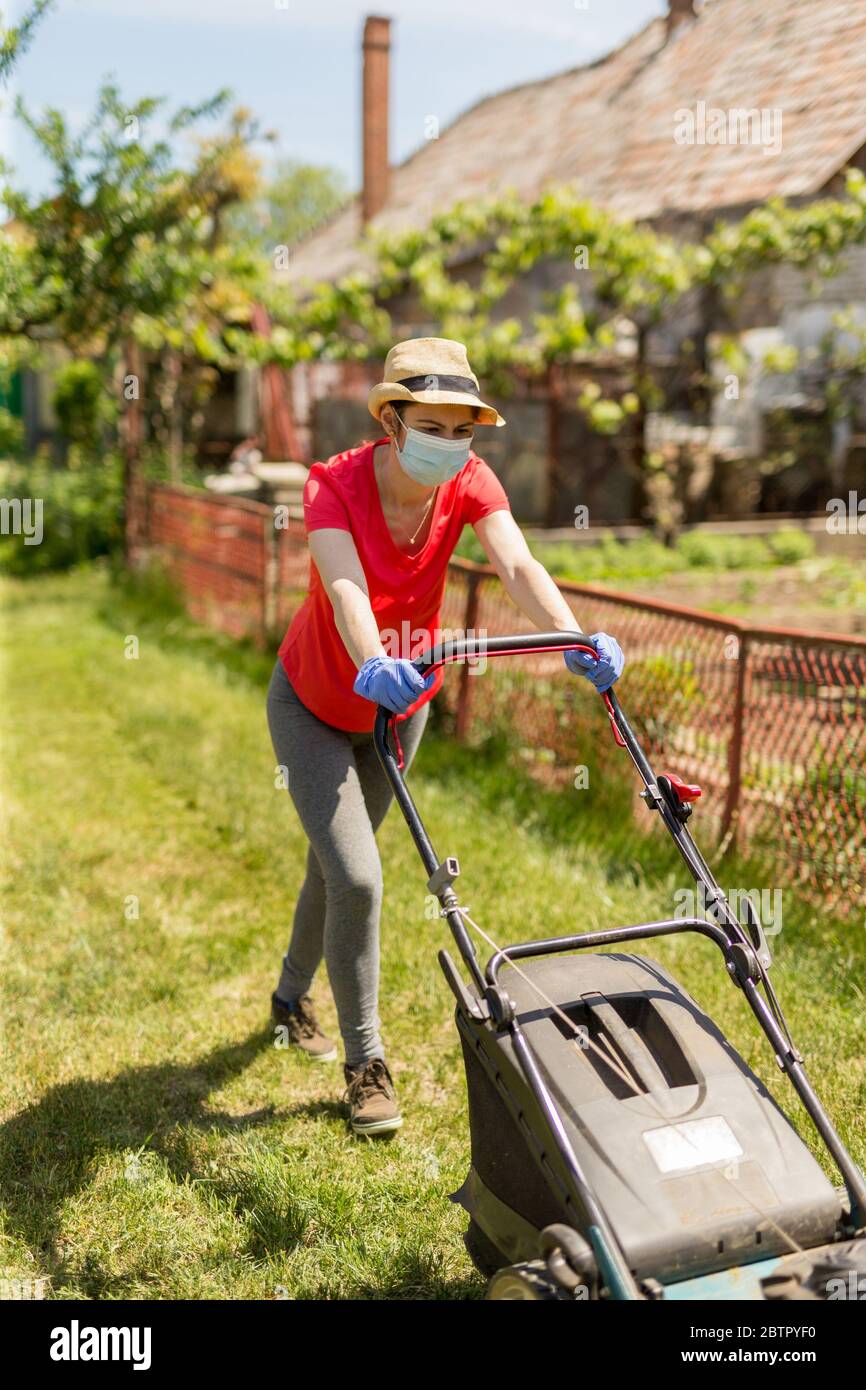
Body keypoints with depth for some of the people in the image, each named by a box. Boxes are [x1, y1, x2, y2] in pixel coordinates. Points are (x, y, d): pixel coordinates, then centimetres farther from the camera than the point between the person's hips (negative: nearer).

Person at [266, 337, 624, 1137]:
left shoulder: (470, 484, -18)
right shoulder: (334, 485, -28)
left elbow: (518, 566, -35)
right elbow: (344, 586, -46)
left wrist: (575, 639, -53)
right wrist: (373, 664, -67)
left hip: (399, 705, 4)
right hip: (314, 704, -4)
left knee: (339, 859, 20)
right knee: (356, 878, -14)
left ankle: (292, 996, 47)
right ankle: (365, 1062, 6)